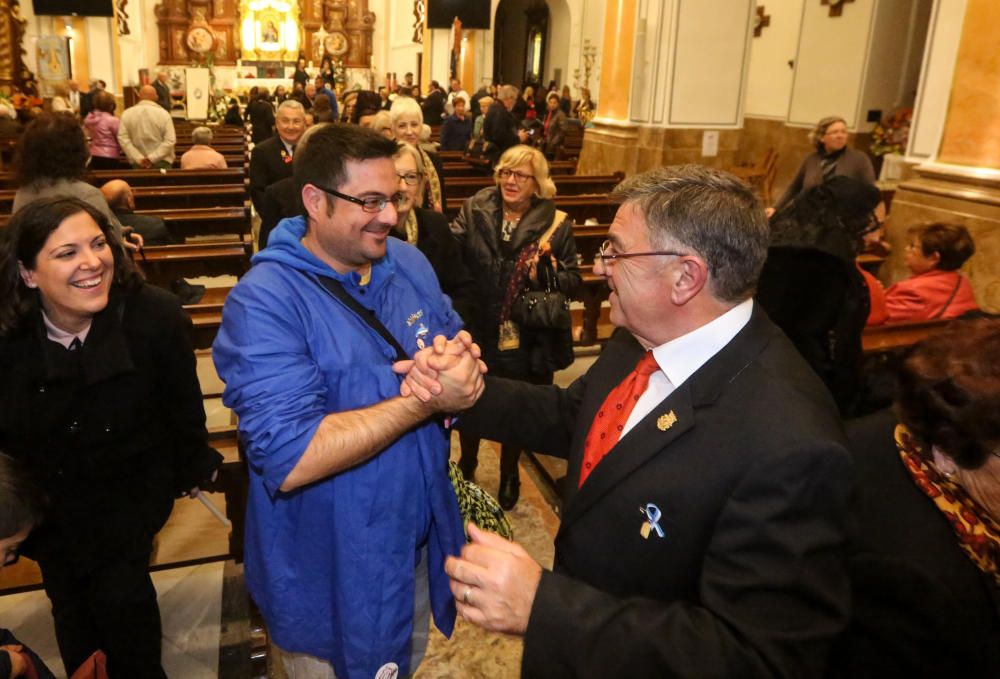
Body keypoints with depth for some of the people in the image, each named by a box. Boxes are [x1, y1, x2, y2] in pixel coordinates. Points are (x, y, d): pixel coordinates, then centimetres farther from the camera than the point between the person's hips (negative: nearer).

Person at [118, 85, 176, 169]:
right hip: (162, 162, -2)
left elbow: (122, 139, -6)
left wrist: (138, 158, -8)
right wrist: (153, 158, -13)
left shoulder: (127, 114, 0)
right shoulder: (163, 113, -5)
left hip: (137, 164, 2)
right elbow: (170, 140, -13)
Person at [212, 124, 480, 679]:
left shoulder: (408, 263, -4)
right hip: (331, 571, -5)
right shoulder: (263, 302, -25)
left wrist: (460, 360, -20)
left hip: (422, 534, 6)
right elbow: (289, 458, -32)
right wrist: (425, 400, -30)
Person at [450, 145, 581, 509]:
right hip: (477, 333, 1)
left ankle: (509, 473, 45)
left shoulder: (556, 223, -7)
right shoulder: (474, 210, -3)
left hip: (525, 339, -1)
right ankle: (466, 467, 47)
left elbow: (573, 280, -5)